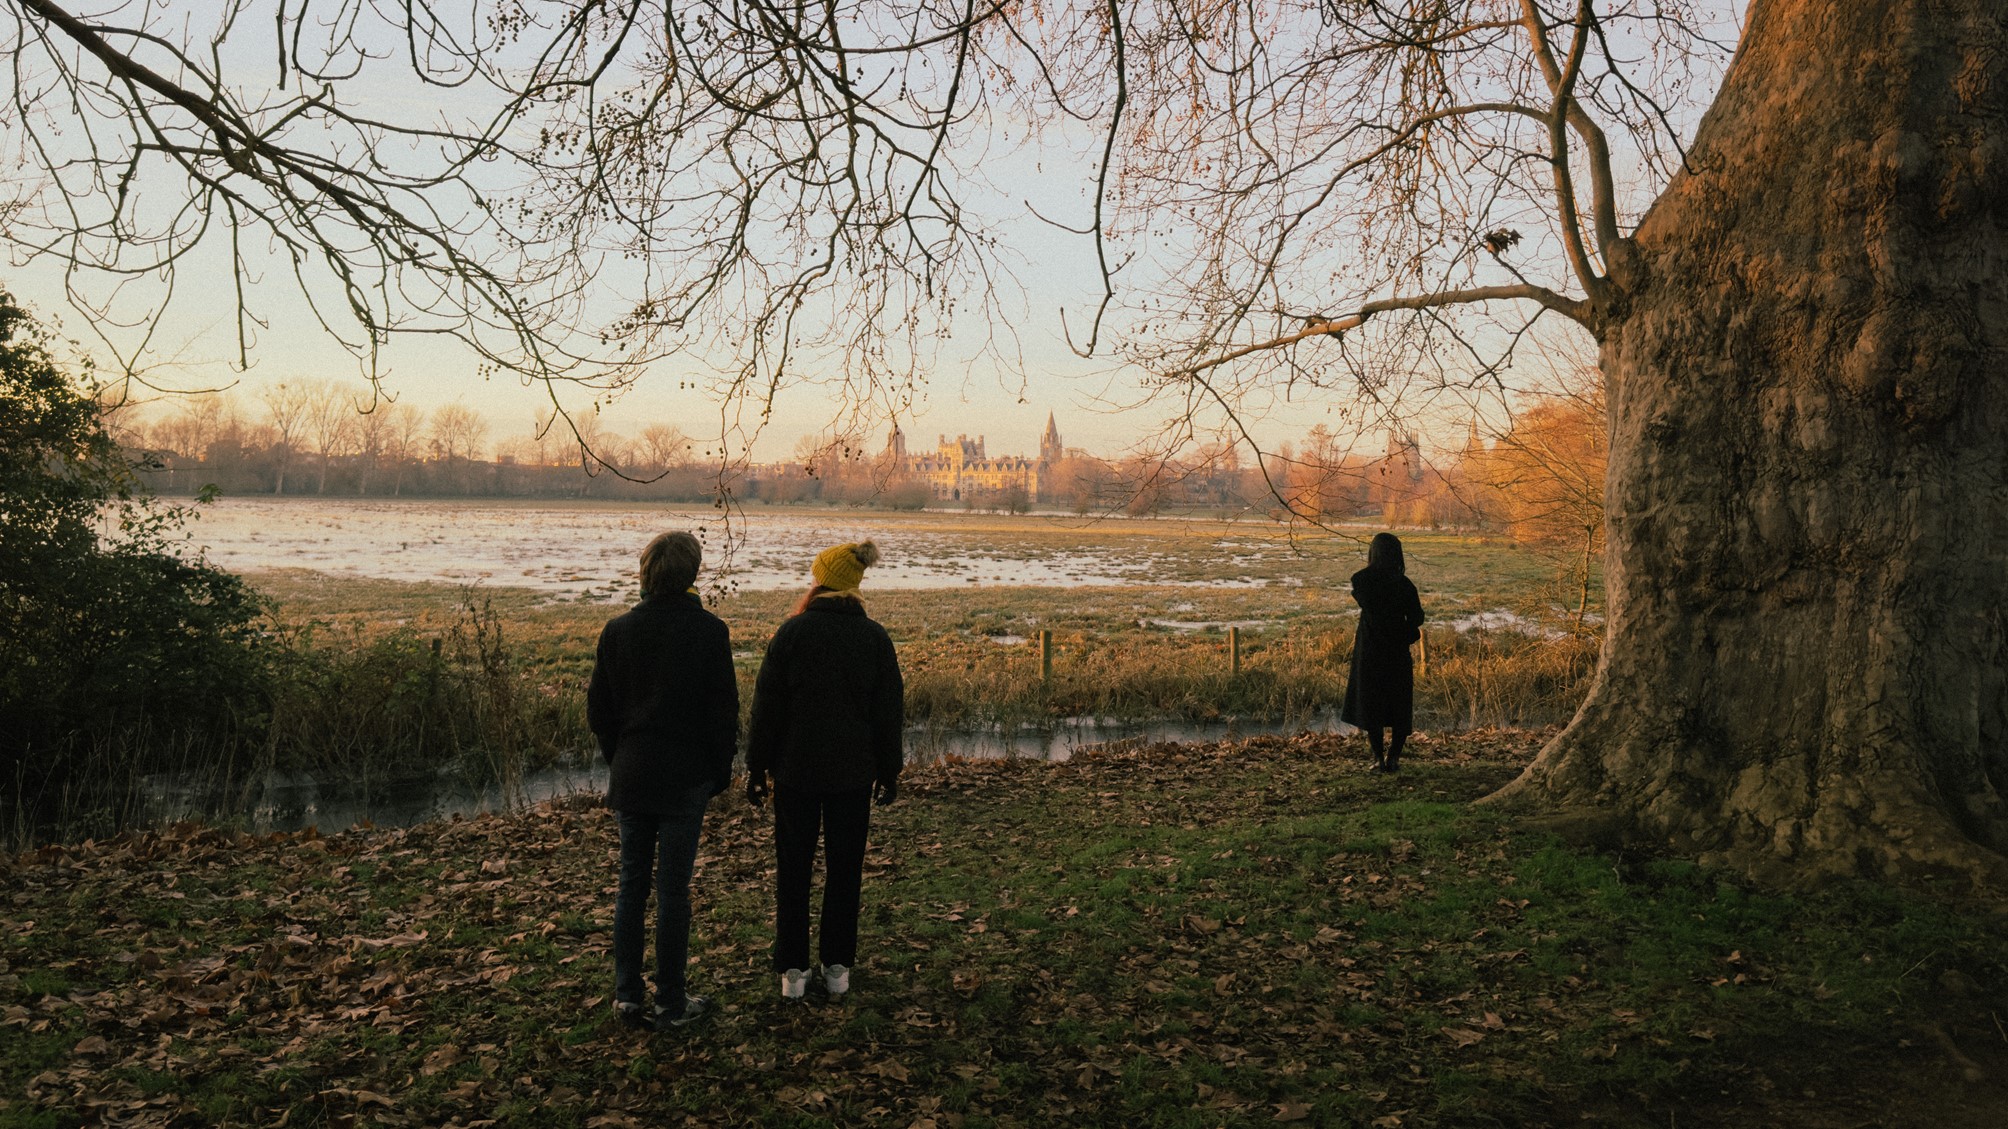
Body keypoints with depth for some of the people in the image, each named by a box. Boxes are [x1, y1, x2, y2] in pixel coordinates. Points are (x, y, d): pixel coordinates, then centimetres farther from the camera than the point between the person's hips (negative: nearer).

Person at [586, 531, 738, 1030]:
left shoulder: (618, 630, 0)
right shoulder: (708, 630, -11)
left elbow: (599, 709, 5)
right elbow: (724, 710, -8)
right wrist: (720, 772, 5)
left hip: (631, 777, 3)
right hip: (686, 778, -3)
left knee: (631, 883, 13)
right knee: (673, 889, 2)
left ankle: (627, 995, 17)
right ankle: (670, 1002, 11)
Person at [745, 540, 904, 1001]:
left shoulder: (793, 631, -8)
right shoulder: (875, 638, -2)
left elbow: (767, 704, -6)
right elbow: (889, 711, 2)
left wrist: (756, 766, 2)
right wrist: (889, 771, 12)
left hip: (796, 769, -1)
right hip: (852, 772, 2)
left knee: (793, 867, 8)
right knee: (845, 867, 11)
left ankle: (792, 969, 11)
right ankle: (838, 966, 16)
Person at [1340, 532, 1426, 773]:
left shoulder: (1361, 580, -7)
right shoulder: (1403, 584, -6)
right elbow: (1417, 619, -4)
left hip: (1368, 651, -1)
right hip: (1398, 653, 1)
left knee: (1370, 703, 7)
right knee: (1400, 707, 12)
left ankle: (1379, 758, 2)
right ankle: (1393, 757, 6)